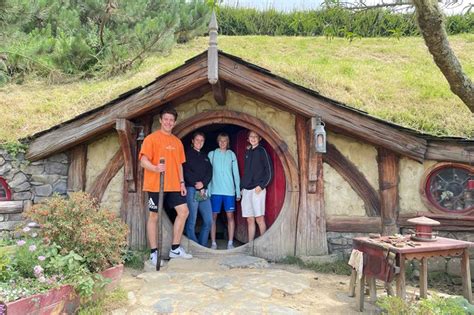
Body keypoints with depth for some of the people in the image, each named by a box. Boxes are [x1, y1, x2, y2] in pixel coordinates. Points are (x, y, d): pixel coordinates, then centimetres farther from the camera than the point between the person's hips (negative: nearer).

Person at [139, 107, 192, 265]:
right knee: (154, 216, 1)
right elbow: (143, 161, -11)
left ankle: (175, 248, 14)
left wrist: (182, 182, 11)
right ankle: (153, 252, 12)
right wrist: (155, 168, -31)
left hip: (174, 185, 6)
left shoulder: (177, 141, 15)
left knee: (183, 211, 1)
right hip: (155, 185, -6)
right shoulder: (151, 138, -4)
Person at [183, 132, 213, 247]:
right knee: (191, 222, -5)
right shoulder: (187, 153, 6)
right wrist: (196, 184, -12)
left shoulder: (205, 157, 22)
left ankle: (203, 246, 13)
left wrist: (203, 183, -8)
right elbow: (186, 171, -6)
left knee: (208, 221, 1)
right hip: (191, 190, -5)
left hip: (204, 191, 6)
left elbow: (209, 173, 10)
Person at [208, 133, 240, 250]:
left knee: (230, 215, 0)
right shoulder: (212, 154, 6)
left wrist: (238, 190, 4)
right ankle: (213, 243, 11)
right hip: (215, 190, 0)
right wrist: (207, 189, -4)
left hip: (229, 190, 1)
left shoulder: (231, 154, 8)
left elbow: (236, 173, 8)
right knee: (213, 216, 2)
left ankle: (230, 243, 6)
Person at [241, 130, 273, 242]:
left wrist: (261, 186, -11)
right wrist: (242, 187, 12)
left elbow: (269, 171, -4)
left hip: (257, 189, -6)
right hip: (246, 190, 6)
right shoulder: (247, 152, 17)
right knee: (250, 220, 7)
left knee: (259, 218, -6)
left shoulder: (262, 151, -1)